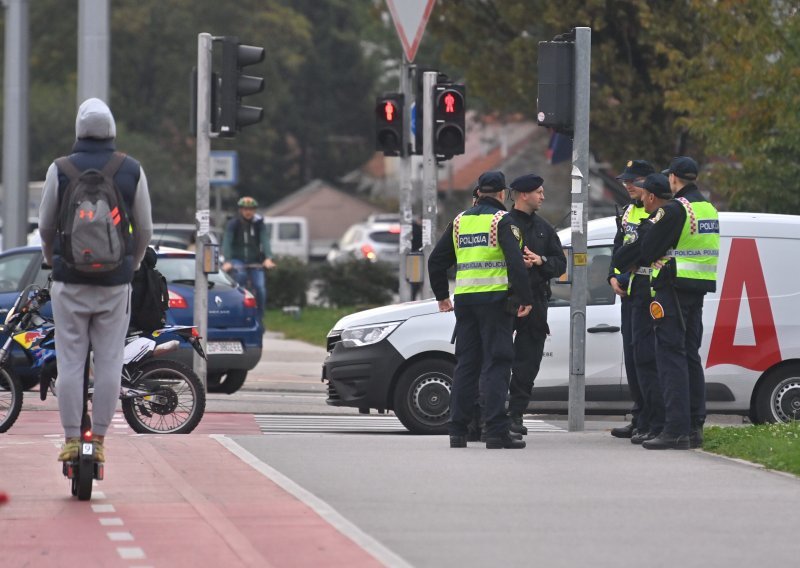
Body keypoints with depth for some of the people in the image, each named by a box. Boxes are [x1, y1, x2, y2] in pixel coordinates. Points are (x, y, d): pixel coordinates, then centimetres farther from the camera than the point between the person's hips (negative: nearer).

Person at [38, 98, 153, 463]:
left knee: (70, 362, 3)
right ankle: (99, 439, 4)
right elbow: (145, 230, 7)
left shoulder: (60, 170, -2)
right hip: (115, 283, 1)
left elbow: (46, 227, 6)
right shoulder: (132, 171, 1)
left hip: (70, 281, -1)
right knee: (108, 363, 4)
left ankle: (71, 439, 1)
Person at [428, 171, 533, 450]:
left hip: (464, 300, 6)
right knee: (496, 364, -5)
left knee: (466, 364, 11)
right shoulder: (503, 220, -6)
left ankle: (457, 431, 10)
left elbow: (436, 260, 17)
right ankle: (496, 432, -11)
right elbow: (515, 261, -17)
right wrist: (525, 299, -12)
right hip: (495, 298, -5)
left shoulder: (460, 221, 13)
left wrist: (442, 296, 27)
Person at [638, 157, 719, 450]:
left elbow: (647, 250, -15)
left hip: (673, 288, -8)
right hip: (699, 290, 8)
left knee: (671, 355, -7)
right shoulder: (710, 209, 13)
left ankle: (676, 430, -12)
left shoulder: (674, 209, -15)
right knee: (690, 355, 14)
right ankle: (695, 427, 16)